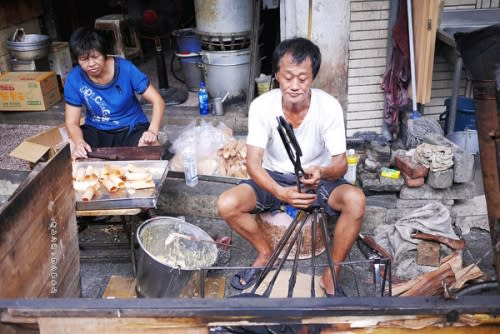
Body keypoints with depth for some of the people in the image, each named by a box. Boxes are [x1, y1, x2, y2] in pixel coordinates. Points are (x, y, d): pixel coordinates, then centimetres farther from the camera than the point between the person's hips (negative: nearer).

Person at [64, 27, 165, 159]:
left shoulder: (126, 68, -19)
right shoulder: (74, 79, -14)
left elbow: (157, 101, -16)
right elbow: (72, 122, -10)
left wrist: (153, 131, -33)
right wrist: (79, 142, -33)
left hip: (132, 127, -1)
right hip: (96, 130, 2)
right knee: (71, 151, -27)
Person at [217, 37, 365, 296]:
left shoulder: (329, 107, -20)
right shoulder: (261, 106, -19)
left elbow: (340, 163, -18)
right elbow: (253, 163, -21)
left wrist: (323, 173, -43)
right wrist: (281, 192, -41)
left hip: (317, 178, 0)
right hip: (274, 178, 1)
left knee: (355, 200, -31)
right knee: (226, 204, -24)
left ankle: (330, 276, -11)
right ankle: (265, 253, 6)